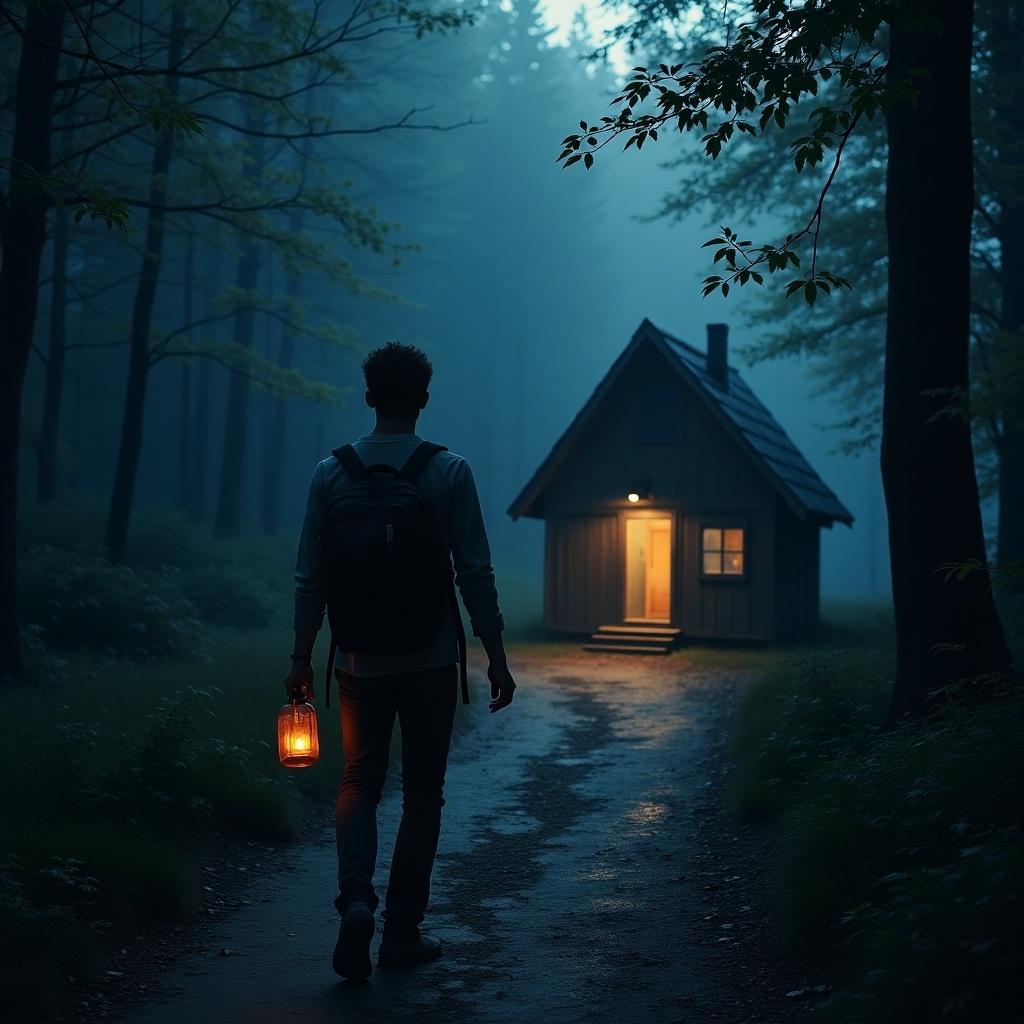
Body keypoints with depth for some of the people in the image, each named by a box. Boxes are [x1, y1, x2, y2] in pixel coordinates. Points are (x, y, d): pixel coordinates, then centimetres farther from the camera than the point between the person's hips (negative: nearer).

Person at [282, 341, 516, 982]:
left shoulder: (332, 472, -2)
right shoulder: (449, 472, -7)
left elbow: (311, 577, 0)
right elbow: (475, 573, -8)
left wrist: (302, 657, 9)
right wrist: (497, 657, 0)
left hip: (360, 661, 2)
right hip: (430, 663, -1)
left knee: (360, 783, 15)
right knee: (422, 793, 10)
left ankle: (356, 899, -7)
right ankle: (403, 931, 15)